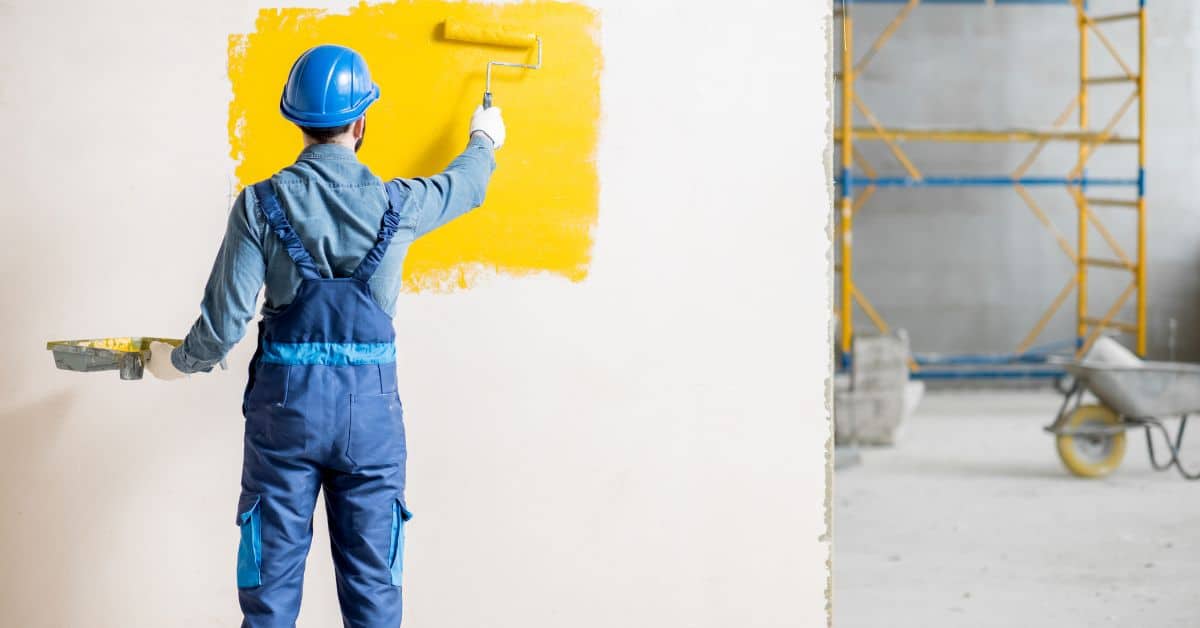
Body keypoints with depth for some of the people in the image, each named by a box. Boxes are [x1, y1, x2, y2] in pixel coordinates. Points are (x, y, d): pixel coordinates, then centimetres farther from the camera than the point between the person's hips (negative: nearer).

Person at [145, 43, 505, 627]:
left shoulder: (261, 204, -7)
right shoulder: (394, 204, -2)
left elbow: (225, 320, -9)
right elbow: (463, 185, 20)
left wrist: (178, 361, 13)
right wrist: (484, 139, 43)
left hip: (284, 403, 0)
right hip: (370, 409, 1)